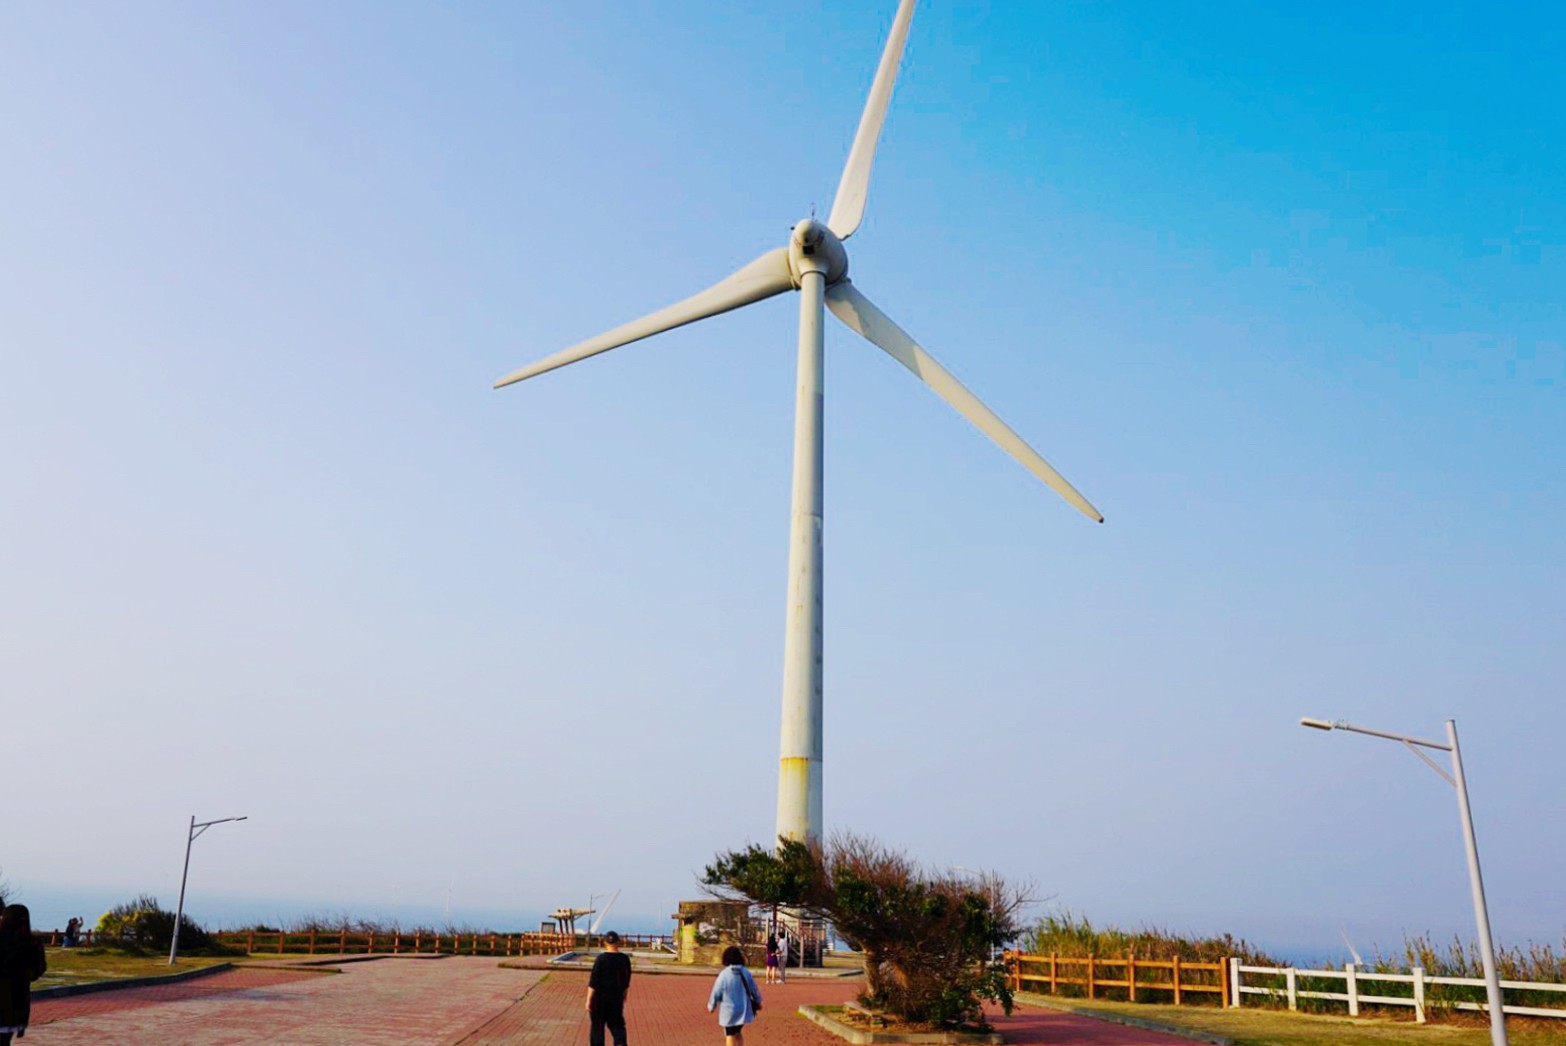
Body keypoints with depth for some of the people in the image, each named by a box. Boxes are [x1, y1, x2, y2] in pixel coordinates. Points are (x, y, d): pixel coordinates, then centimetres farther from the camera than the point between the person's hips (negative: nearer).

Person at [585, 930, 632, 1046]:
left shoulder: (601, 959, -14)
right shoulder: (625, 959, -2)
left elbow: (593, 982, -13)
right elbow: (626, 983, 8)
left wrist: (589, 1000, -7)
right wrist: (624, 998, 21)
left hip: (600, 998, -3)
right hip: (616, 998, 3)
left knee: (597, 1026, 11)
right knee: (617, 1024, 11)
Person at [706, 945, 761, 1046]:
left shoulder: (724, 974, -15)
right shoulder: (746, 973, -5)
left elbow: (716, 992, -8)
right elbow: (754, 990, 5)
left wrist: (711, 1006, 10)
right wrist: (758, 1002, 25)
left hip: (729, 1012, -3)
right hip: (743, 1011, 3)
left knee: (730, 1036, 11)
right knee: (738, 1032, 24)